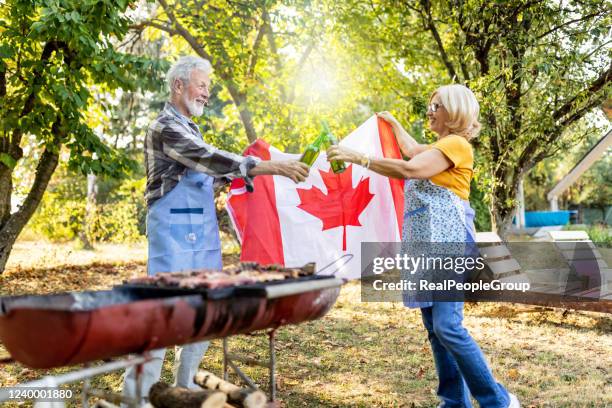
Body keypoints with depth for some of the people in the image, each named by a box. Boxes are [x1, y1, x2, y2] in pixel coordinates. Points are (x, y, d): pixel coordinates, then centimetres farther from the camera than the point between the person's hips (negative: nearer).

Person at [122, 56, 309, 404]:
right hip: (174, 231, -9)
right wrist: (272, 167, -24)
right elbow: (212, 159, -21)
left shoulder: (190, 128, 19)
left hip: (201, 232, 9)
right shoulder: (167, 127, -11)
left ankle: (185, 383, 23)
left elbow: (209, 171, 23)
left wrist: (255, 172, 12)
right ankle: (138, 391, 1)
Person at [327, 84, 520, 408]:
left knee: (448, 326, -17)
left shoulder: (456, 144, -6)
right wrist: (392, 122, 54)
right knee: (434, 327, 6)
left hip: (447, 244, -10)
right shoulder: (438, 148, 23)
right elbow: (410, 149, 45)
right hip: (424, 246, 10)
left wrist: (358, 157, -20)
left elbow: (409, 169, -19)